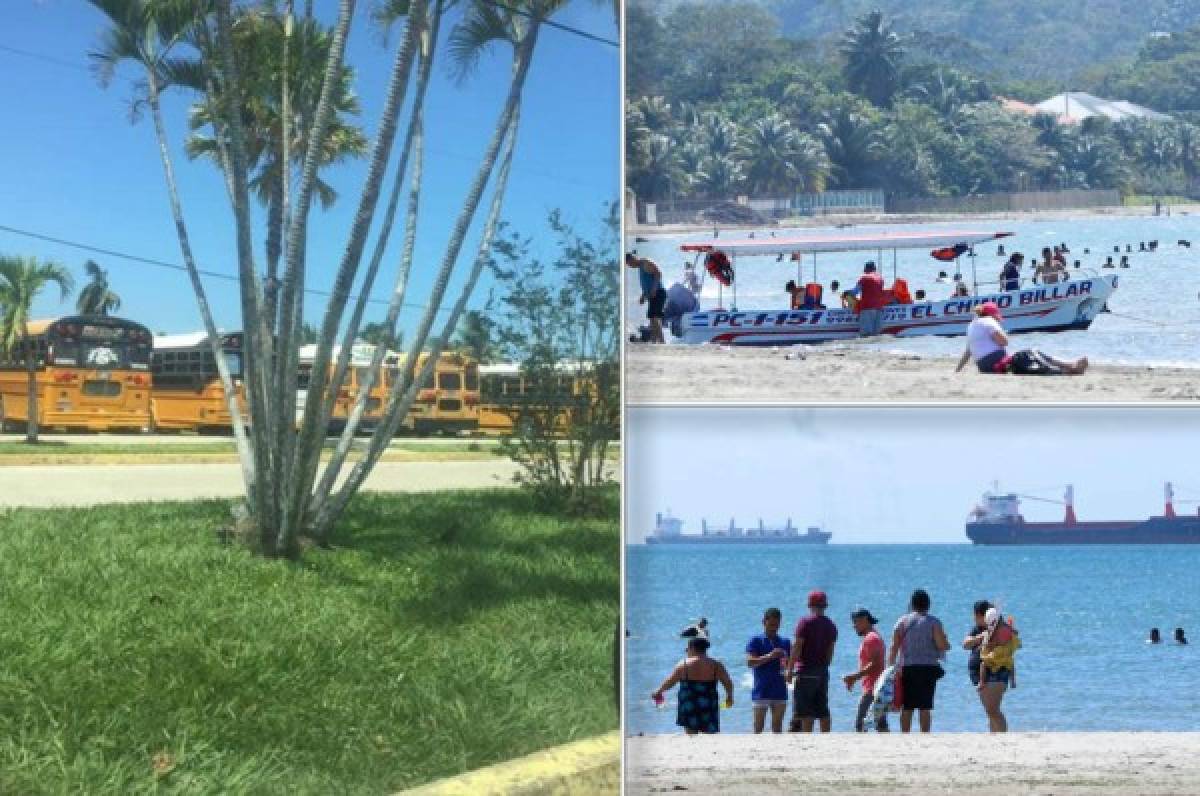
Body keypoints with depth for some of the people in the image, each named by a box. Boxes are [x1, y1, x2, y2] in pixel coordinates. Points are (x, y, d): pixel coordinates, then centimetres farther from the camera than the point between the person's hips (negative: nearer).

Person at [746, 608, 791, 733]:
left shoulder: (785, 642, 11)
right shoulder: (756, 641, 0)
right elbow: (750, 662, -12)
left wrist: (786, 663, -11)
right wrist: (769, 656, -24)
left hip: (780, 691, 4)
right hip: (761, 691, -4)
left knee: (777, 726, 7)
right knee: (758, 727, -2)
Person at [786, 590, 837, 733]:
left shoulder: (805, 622, -7)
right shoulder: (831, 625, 11)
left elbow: (797, 647, -11)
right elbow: (830, 652, 13)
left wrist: (790, 669, -7)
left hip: (806, 670, -6)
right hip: (823, 671, 6)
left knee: (805, 712, -6)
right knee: (823, 711, 9)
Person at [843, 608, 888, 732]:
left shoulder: (870, 638, -12)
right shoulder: (874, 637, 20)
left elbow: (874, 664, -21)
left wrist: (855, 676, -22)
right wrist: (855, 677, 18)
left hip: (871, 689, -10)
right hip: (878, 688, 10)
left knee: (860, 723, -13)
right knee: (881, 724, 9)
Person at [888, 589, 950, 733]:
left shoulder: (902, 621, 6)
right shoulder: (934, 622, -1)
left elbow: (894, 648, 1)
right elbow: (943, 645, -9)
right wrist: (946, 646, 14)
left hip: (907, 668, 2)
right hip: (928, 668, -2)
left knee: (906, 708, 5)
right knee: (925, 707, 0)